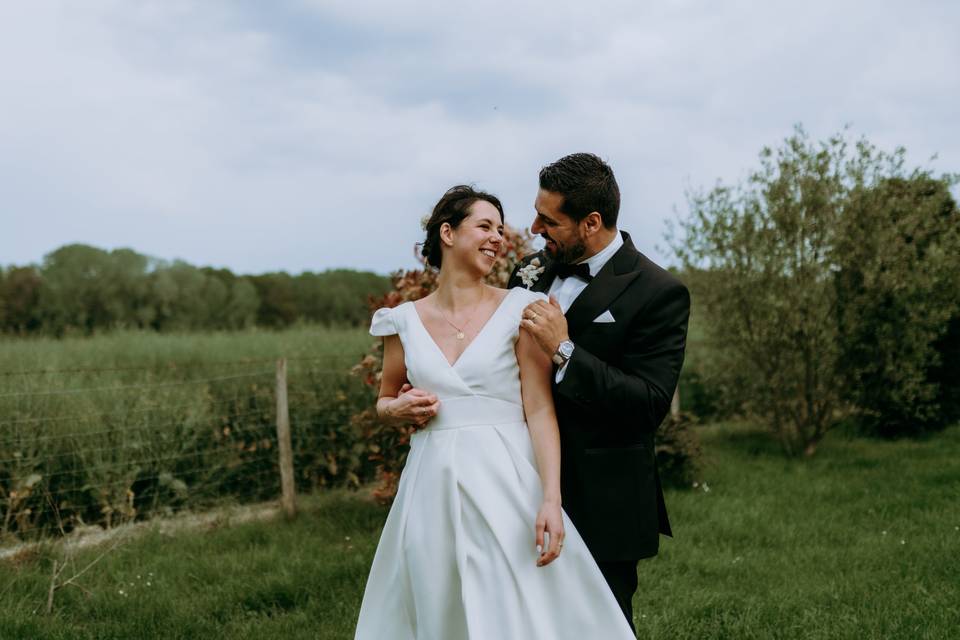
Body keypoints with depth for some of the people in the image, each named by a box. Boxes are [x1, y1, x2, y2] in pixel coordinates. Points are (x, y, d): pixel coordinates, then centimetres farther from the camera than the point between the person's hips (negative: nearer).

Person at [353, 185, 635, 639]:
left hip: (505, 483, -2)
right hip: (433, 488, 3)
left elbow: (540, 408, -7)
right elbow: (384, 401, 20)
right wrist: (400, 409, -4)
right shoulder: (406, 321, 6)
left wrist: (550, 499, -17)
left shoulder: (518, 311, -1)